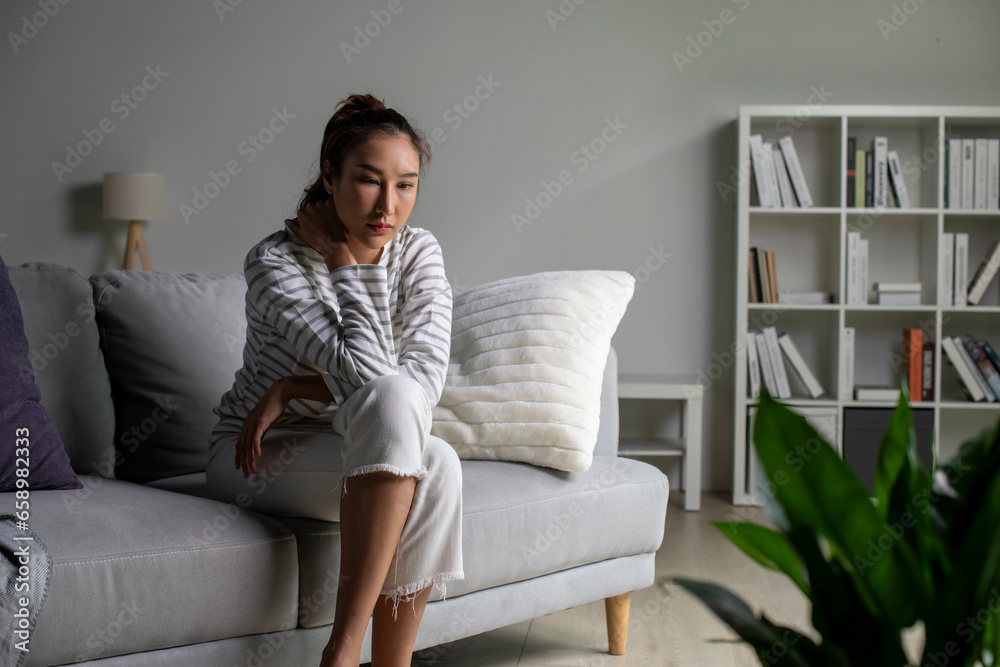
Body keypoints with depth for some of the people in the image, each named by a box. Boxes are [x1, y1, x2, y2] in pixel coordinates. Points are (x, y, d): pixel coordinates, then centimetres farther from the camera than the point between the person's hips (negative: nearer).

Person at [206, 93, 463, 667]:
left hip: (366, 452, 4)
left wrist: (291, 390, -21)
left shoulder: (418, 253, -3)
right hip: (258, 455, -4)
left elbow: (427, 376, -17)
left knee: (437, 465, -31)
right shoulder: (274, 263, -17)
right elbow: (369, 373, -25)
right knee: (395, 402, -33)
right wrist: (342, 261, -18)